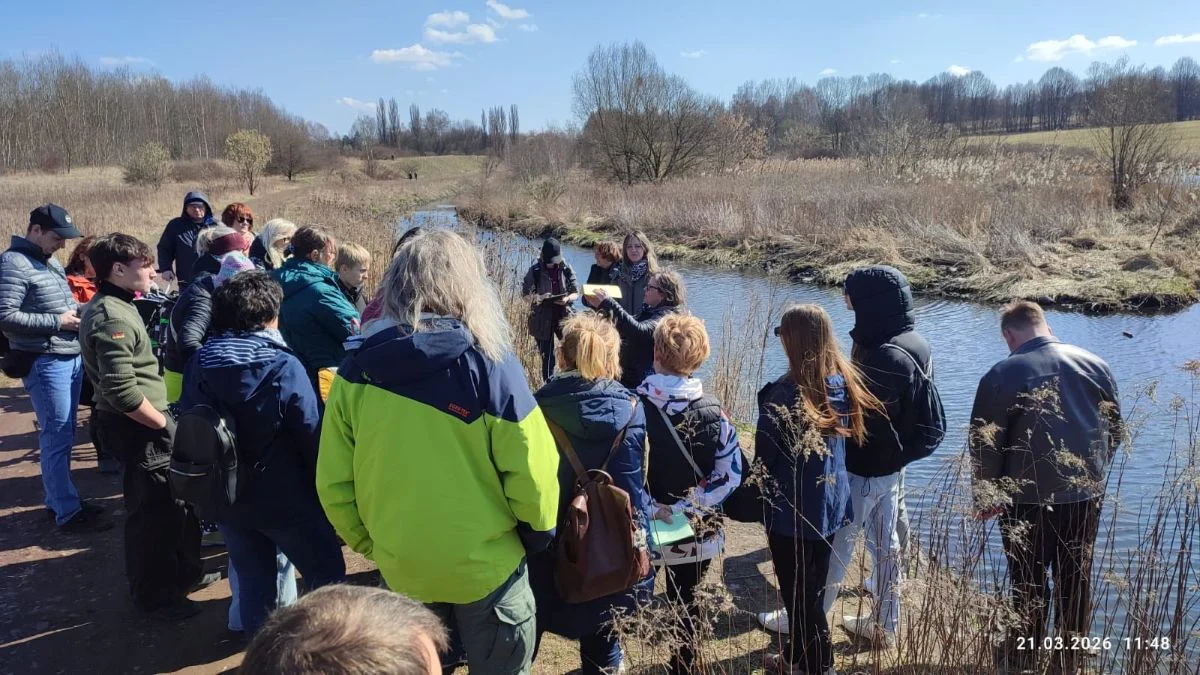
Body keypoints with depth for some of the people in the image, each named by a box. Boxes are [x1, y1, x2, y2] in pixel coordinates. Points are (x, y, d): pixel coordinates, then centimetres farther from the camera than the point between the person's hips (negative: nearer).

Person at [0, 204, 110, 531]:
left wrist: (78, 310, 3)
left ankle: (58, 499, 28)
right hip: (45, 363, -9)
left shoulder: (50, 260, 14)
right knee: (57, 437, -3)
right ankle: (68, 512, 5)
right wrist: (57, 322, -18)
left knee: (62, 435, 16)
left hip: (72, 357, 9)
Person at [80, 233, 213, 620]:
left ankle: (183, 572, 37)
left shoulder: (112, 307, 11)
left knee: (176, 501, 21)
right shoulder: (112, 317, -21)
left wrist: (163, 420, 12)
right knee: (154, 511, 3)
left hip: (142, 425, 10)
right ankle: (155, 596, 19)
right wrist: (164, 424, -15)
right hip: (139, 429, -10)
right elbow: (122, 392, -28)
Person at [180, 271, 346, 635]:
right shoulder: (283, 367, -20)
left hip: (225, 497, 5)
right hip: (284, 498, -5)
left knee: (252, 580, 18)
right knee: (326, 574, 11)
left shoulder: (198, 364, -4)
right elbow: (311, 437, -17)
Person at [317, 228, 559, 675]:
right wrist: (538, 535, 2)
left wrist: (370, 544, 12)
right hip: (485, 567, -3)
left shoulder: (355, 370, -11)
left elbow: (333, 482, -5)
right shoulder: (490, 366, -21)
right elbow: (532, 478, -18)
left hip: (399, 568, 3)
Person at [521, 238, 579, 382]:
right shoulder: (535, 271, -5)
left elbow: (576, 293, 4)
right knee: (547, 355, 7)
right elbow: (525, 293, 1)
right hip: (543, 319, -1)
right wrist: (537, 298, -21)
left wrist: (567, 298, -19)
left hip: (563, 316, 1)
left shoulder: (566, 269, -2)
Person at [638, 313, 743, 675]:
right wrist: (683, 507, -13)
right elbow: (731, 473, -10)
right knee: (686, 603, 22)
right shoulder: (713, 410, -9)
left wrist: (651, 509, -17)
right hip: (696, 532, 2)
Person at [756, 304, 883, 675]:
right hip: (830, 503, 7)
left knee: (800, 594, 9)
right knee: (813, 588, 21)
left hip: (792, 510, -7)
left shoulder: (783, 394, -23)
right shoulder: (844, 383, -2)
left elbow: (764, 459, -15)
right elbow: (848, 440, 9)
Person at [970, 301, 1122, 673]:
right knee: (1076, 580, 16)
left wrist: (986, 496, 3)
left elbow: (985, 445, -10)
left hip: (1028, 500, -4)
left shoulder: (1002, 375, -12)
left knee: (1029, 583, 10)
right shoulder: (1095, 364, 3)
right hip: (1086, 495, 4)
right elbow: (1116, 430, 12)